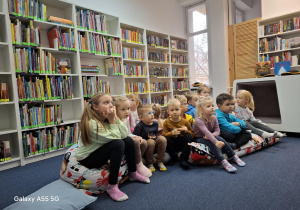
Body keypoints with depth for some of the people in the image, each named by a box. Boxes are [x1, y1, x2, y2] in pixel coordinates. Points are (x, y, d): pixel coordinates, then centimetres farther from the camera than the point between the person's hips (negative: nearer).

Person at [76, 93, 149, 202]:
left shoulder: (107, 119, -3)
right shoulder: (91, 123, -28)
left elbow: (124, 135, -12)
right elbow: (115, 138, -26)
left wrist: (115, 117, -19)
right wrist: (112, 120, -24)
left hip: (100, 152, 8)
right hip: (87, 159, -8)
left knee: (128, 140, -3)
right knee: (118, 144, -29)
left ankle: (133, 174, 13)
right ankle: (112, 186, -22)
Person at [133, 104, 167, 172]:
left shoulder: (155, 123, 3)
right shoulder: (139, 126, -16)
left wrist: (156, 137, 4)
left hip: (155, 146, 6)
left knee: (162, 138, -19)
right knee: (150, 142, -34)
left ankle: (160, 162, -8)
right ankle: (150, 164, -13)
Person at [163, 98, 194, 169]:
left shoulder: (185, 121, -1)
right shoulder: (166, 122, -2)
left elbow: (192, 134, 1)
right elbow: (163, 134, -11)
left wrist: (187, 131, -21)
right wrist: (172, 133, -30)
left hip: (183, 144, 1)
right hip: (172, 145, 0)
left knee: (188, 136, -26)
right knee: (166, 139, -29)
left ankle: (183, 159, -15)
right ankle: (174, 157, -6)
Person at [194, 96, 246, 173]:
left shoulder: (214, 119, -4)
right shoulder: (199, 120, -27)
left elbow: (217, 131, -7)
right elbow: (206, 132, -39)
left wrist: (212, 135, -29)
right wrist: (216, 142, -50)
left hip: (210, 137, 6)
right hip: (199, 139, -5)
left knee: (220, 139, -21)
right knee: (211, 143, -32)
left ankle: (234, 156, -11)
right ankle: (223, 162, -38)